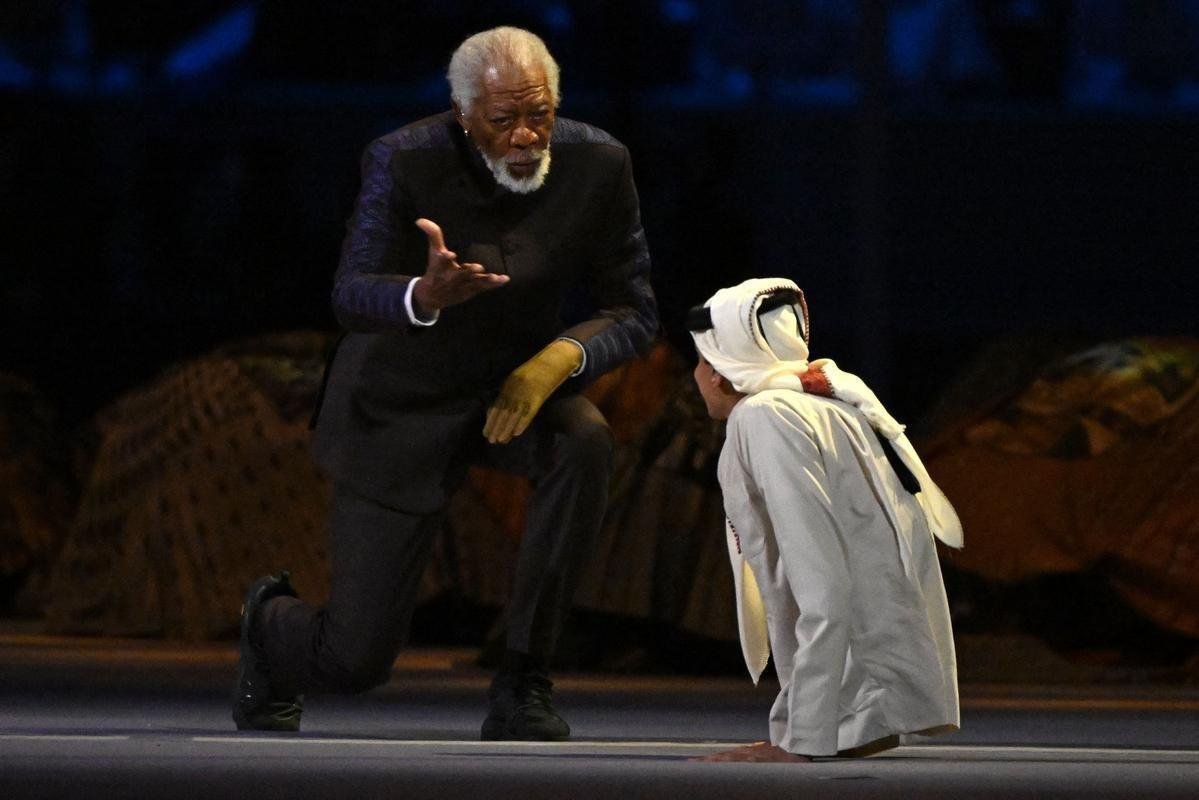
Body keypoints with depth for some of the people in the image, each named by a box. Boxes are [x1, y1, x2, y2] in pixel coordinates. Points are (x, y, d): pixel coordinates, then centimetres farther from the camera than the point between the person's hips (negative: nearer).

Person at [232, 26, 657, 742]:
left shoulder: (598, 164, -15)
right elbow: (352, 295, -30)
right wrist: (426, 296, -53)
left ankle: (522, 684, -21)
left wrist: (561, 357, -31)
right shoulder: (405, 163, -22)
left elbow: (634, 314, -10)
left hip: (519, 384, 3)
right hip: (404, 403, -3)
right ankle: (271, 622, 36)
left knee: (584, 442, -35)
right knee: (357, 660, -6)